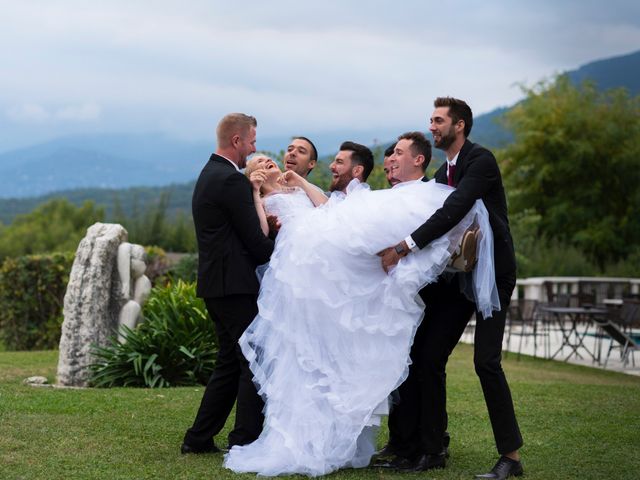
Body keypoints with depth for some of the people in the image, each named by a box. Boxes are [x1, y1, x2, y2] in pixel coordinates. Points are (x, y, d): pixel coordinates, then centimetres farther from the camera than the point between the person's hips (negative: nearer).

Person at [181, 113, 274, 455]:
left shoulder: (208, 176, 17)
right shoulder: (232, 180, -15)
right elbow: (255, 241, -14)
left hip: (214, 283, 10)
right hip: (234, 286, -10)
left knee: (229, 363, 16)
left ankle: (198, 439, 19)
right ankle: (246, 441, -1)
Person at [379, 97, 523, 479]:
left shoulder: (481, 161, -14)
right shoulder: (443, 173, 12)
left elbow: (453, 211, -27)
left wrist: (406, 247, -32)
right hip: (457, 275, 8)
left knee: (486, 361, -14)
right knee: (428, 355, 2)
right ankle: (431, 449, 10)